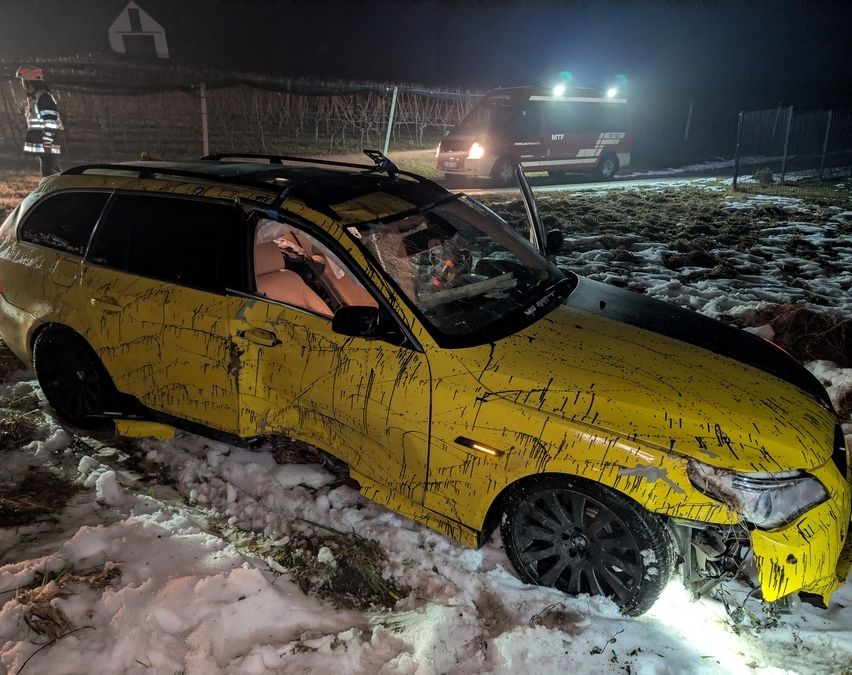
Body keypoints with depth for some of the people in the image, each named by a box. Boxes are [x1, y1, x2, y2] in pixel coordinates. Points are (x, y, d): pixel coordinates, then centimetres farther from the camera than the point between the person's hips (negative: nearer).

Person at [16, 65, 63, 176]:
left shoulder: (44, 97, -12)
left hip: (47, 144, -10)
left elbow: (51, 122, -20)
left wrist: (47, 143, -22)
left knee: (50, 174, -10)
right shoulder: (34, 97, 19)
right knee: (53, 174, 14)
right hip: (42, 145, 10)